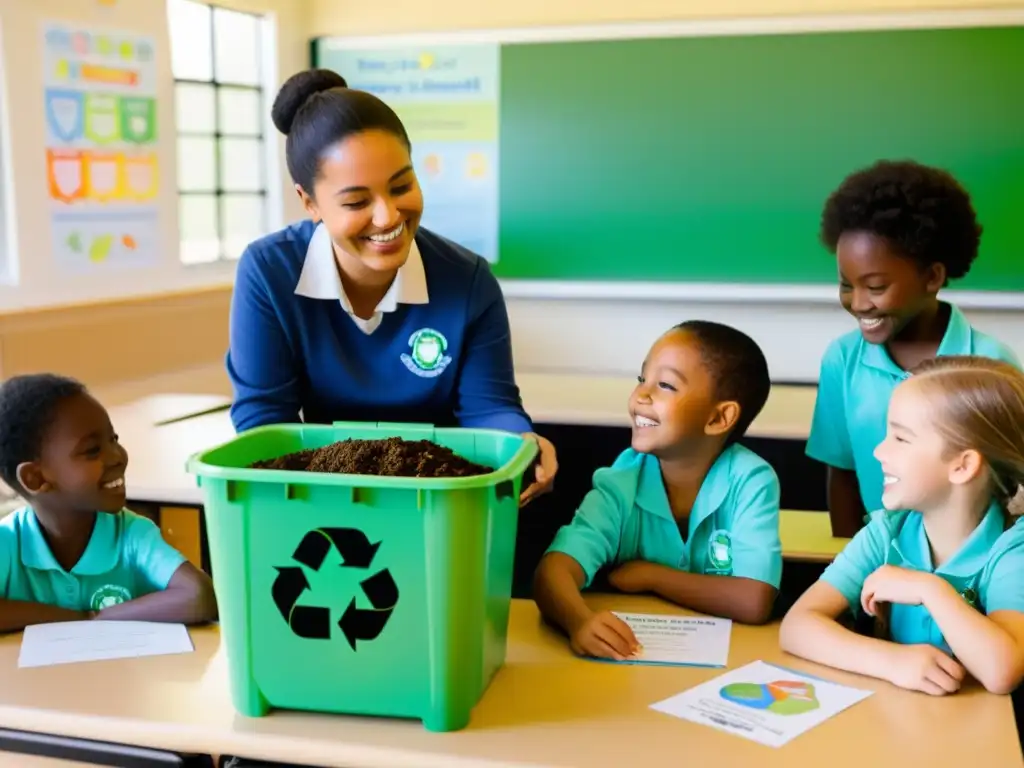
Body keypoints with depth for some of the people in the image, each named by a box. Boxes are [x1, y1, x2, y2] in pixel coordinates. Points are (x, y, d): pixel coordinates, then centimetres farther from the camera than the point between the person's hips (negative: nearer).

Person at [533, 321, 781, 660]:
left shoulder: (751, 480, -13)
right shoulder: (621, 483, -10)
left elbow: (754, 602, -21)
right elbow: (553, 571, -22)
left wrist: (650, 575, -14)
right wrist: (581, 622, -42)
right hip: (635, 652, 0)